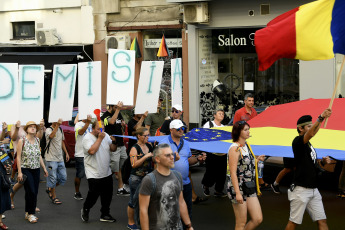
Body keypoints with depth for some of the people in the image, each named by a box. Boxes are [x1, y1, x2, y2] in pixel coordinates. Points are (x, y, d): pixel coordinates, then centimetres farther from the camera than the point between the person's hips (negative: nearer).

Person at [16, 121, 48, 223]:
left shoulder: (37, 140, 8)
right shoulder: (22, 141, -8)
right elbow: (18, 157, -7)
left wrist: (44, 168, 13)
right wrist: (19, 172, -12)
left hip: (36, 169, 5)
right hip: (26, 169, -5)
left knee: (35, 192, 4)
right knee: (31, 191, -10)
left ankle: (29, 212, 17)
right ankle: (30, 214, 2)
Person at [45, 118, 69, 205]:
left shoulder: (60, 130, 12)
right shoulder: (49, 130, -11)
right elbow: (51, 136, -34)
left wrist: (66, 153, 17)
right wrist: (57, 125, -34)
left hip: (60, 158, 7)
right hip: (51, 159, -7)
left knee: (63, 177, 8)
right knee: (53, 178, -2)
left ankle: (49, 189, 27)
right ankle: (54, 197, 11)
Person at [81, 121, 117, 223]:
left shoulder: (106, 135, 8)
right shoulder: (87, 138, -12)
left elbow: (113, 149, 11)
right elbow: (92, 151, -27)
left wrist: (114, 142, -9)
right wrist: (100, 138, -21)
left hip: (106, 173, 6)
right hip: (94, 175, -6)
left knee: (107, 195, 10)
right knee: (93, 195, -3)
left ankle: (105, 215, 24)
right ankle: (85, 210, 24)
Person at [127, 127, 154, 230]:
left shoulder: (149, 146, 5)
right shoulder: (134, 148, -12)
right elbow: (134, 164, -19)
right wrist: (145, 157, -24)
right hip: (137, 178, -6)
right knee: (134, 202, 5)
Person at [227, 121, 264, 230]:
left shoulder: (246, 146, 12)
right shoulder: (234, 149, -14)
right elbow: (233, 172, -19)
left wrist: (257, 159, 10)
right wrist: (237, 193, -23)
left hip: (250, 188, 8)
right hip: (238, 188, -8)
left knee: (258, 219, 4)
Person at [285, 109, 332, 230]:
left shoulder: (309, 144, 16)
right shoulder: (297, 142, -11)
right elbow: (311, 134, -31)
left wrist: (322, 162, 6)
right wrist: (321, 117, -36)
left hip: (313, 190, 8)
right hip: (301, 189, -8)